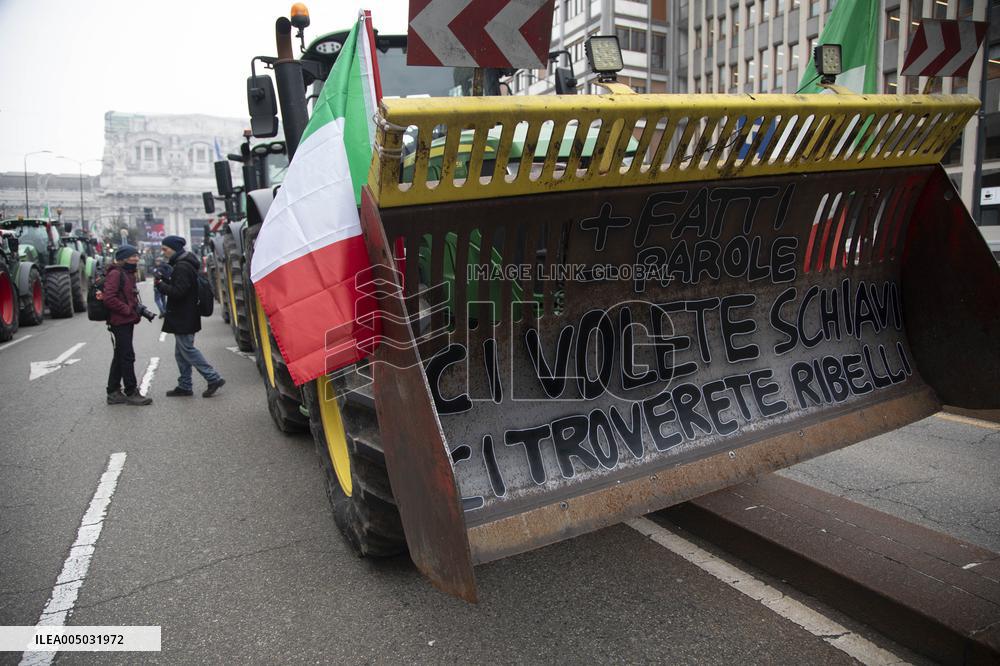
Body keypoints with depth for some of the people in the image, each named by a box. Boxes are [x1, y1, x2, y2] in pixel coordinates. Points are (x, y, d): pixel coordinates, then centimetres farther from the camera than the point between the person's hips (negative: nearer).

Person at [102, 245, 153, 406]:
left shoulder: (128, 274, 16)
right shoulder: (115, 274, -13)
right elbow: (108, 298, -23)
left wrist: (137, 309, 6)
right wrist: (127, 310, -18)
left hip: (127, 322, 10)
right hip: (119, 322, -10)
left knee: (120, 357, 14)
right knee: (127, 357, -6)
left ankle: (113, 393, 22)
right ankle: (131, 393, 1)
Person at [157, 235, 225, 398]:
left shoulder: (182, 267, -18)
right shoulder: (181, 264, 16)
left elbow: (177, 292, -23)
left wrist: (160, 285, -11)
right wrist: (165, 280, 3)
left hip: (183, 318, -10)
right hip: (184, 317, 10)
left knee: (187, 350, -6)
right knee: (181, 353, 14)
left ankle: (214, 378, -4)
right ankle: (184, 386, 19)